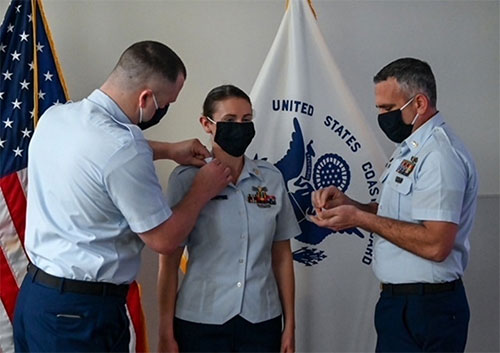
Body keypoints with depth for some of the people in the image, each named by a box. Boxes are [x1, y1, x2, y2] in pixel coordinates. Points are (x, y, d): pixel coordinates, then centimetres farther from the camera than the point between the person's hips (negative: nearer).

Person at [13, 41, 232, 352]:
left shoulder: (55, 116, 1)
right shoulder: (124, 151, -25)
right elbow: (165, 239, -15)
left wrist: (168, 150, 21)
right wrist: (202, 191, 0)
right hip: (82, 311, -8)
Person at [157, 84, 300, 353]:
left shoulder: (271, 178, 2)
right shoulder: (186, 179, -6)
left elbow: (281, 257, 6)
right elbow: (169, 262, -4)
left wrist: (290, 325, 4)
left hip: (262, 321, 3)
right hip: (200, 322, -2)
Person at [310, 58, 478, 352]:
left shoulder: (440, 154, -20)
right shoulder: (410, 148, 13)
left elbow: (435, 245, -27)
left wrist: (360, 218, -21)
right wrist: (347, 204, 1)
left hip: (425, 311, -9)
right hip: (399, 302, 10)